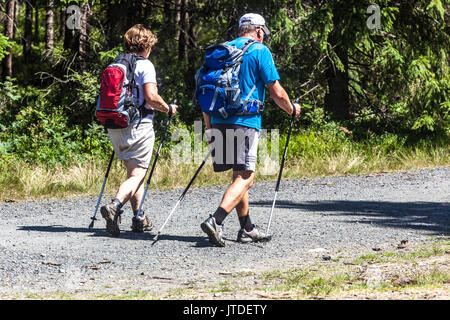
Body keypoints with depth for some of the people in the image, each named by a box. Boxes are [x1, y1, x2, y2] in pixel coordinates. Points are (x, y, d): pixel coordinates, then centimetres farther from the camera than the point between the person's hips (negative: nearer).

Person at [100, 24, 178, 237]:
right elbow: (151, 97, -16)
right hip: (138, 126, -7)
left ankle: (139, 218, 21)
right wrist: (169, 109, 1)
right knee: (137, 174, -7)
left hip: (116, 127, 7)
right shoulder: (145, 65, -8)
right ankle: (115, 205, -30)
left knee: (134, 170, 19)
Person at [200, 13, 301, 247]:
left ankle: (247, 229, 23)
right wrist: (292, 109, 17)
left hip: (219, 122, 7)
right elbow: (277, 93, -3)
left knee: (240, 175, 18)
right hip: (244, 122, -7)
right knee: (245, 177, -8)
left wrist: (210, 130, 24)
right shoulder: (259, 51, 0)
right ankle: (215, 221, -27)